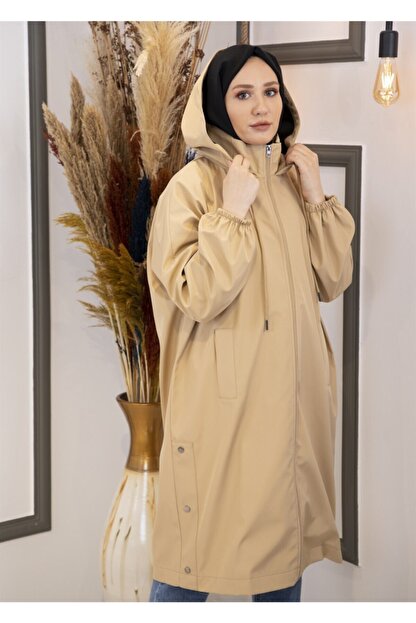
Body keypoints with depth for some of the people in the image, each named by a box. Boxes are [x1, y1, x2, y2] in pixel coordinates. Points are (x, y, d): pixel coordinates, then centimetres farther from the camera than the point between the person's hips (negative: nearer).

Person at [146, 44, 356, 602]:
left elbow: (332, 282, 6)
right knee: (200, 544, 2)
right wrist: (232, 213, -19)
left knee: (285, 532, 15)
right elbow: (198, 298, -17)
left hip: (293, 388, 6)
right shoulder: (191, 186, -9)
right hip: (224, 396, -6)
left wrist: (317, 199, -3)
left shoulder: (292, 180, 9)